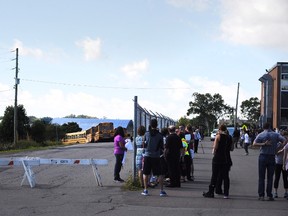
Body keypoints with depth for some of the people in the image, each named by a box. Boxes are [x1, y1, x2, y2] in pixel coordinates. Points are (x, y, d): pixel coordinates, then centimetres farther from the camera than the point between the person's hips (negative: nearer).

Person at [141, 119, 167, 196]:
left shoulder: (146, 134, -2)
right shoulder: (159, 135, -5)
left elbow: (144, 145, 7)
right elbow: (162, 147, 1)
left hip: (147, 156, 1)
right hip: (156, 157, -1)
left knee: (145, 174, 10)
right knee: (159, 174, 5)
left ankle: (145, 190, 9)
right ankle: (161, 191, 2)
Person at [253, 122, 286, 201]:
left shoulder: (261, 135, -2)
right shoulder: (276, 135, 2)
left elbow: (254, 144, -16)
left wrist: (263, 144, -18)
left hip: (263, 157, -1)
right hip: (272, 158, 1)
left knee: (261, 177, 4)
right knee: (270, 177, 7)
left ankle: (261, 195, -1)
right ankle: (269, 195, 5)